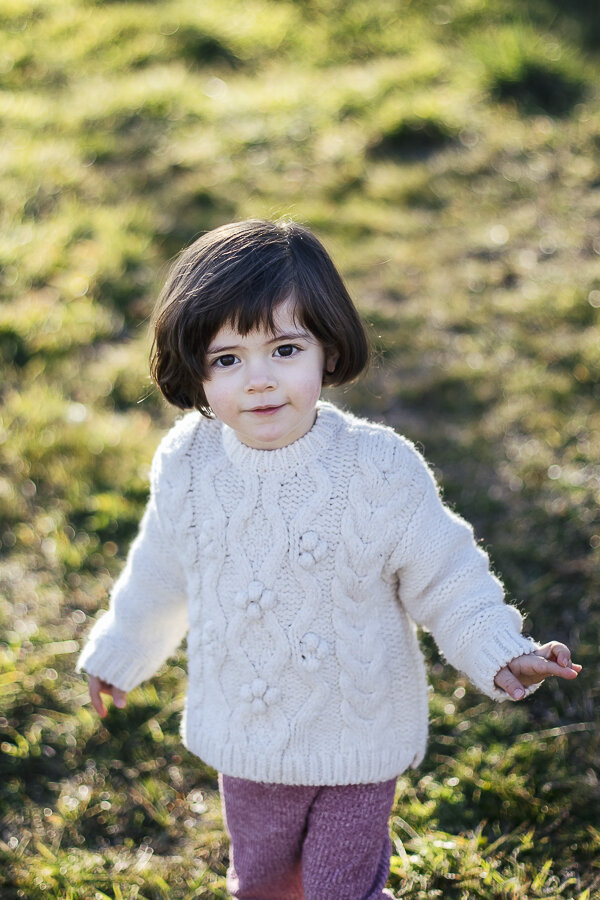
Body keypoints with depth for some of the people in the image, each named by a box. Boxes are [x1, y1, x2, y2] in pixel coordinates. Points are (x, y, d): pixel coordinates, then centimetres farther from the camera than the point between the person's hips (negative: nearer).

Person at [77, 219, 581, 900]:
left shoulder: (381, 470, -24)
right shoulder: (186, 464, -14)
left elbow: (446, 579, -12)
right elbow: (161, 572, 5)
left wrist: (501, 655, -28)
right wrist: (117, 652, 18)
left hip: (357, 738, -3)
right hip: (246, 738, 3)